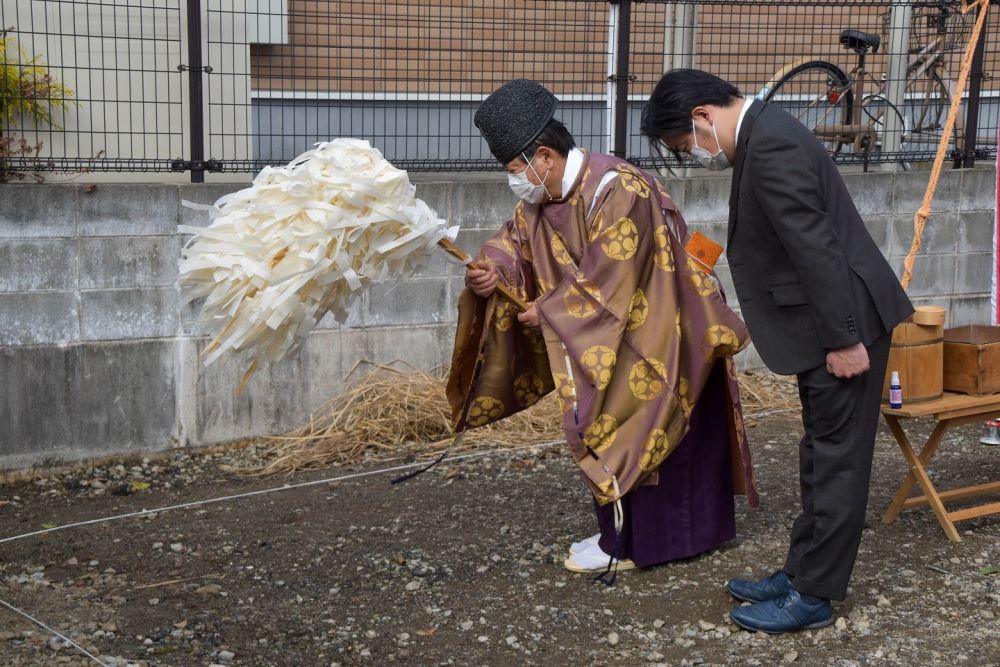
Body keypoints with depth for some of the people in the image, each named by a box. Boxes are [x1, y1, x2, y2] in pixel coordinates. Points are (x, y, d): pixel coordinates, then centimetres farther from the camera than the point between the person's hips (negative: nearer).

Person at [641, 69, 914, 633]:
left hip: (846, 326, -11)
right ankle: (803, 572, 28)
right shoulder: (764, 134, 12)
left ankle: (814, 596, 8)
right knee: (823, 457, 17)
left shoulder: (770, 147, -21)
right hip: (829, 327, 11)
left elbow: (817, 249, -25)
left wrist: (843, 339, -22)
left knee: (836, 462, -1)